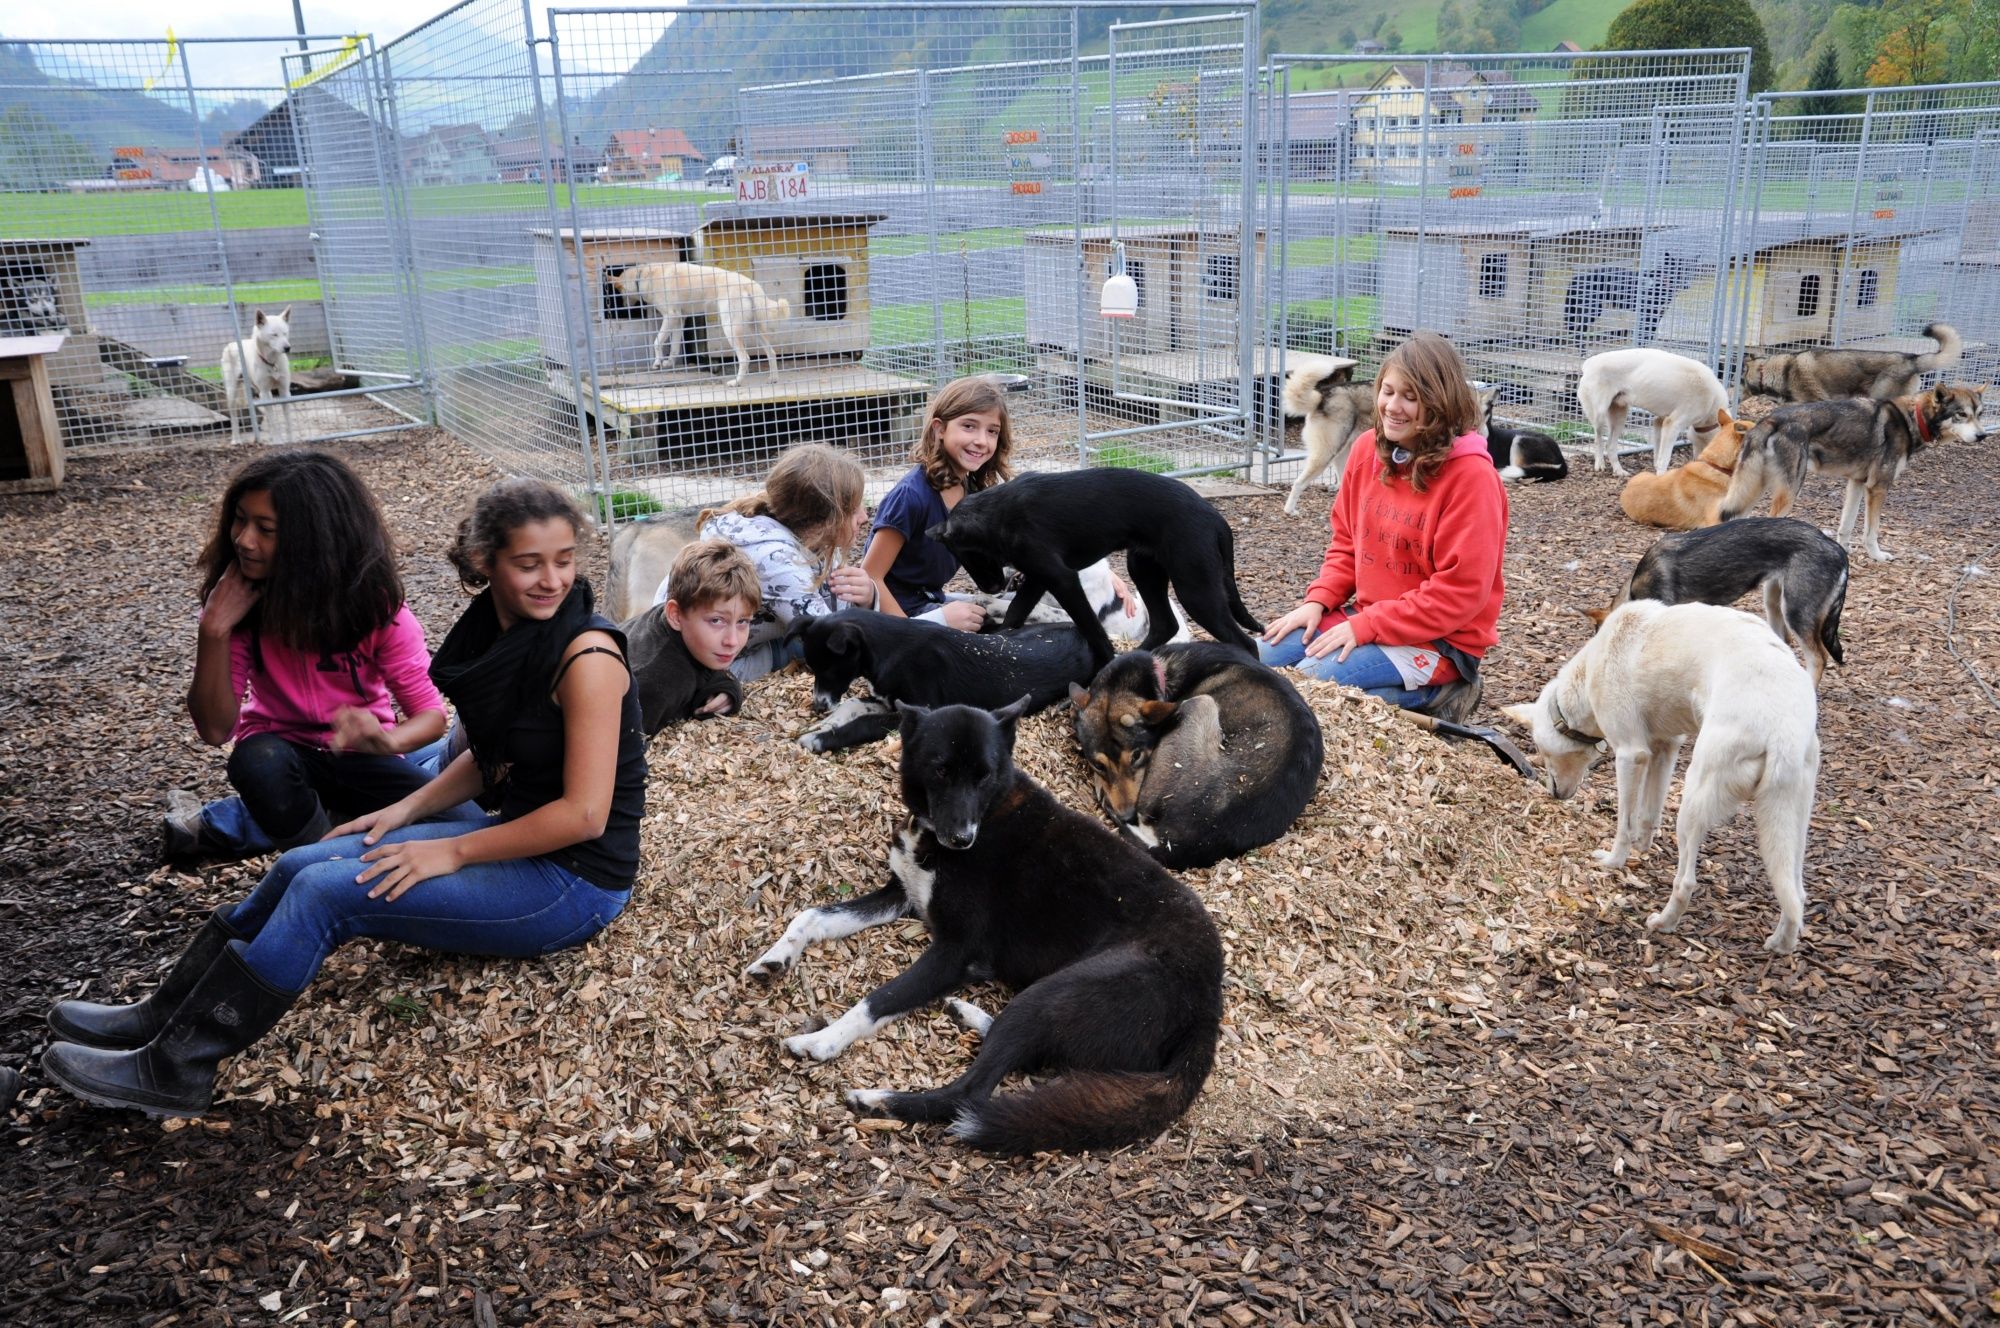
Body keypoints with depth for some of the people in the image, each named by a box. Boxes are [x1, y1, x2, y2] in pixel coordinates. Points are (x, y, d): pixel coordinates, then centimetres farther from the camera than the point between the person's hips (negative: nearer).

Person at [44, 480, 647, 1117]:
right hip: (518, 841, 8)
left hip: (577, 883, -8)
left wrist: (451, 852, -17)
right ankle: (164, 1015, 18)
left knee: (327, 891, -15)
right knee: (302, 865, 2)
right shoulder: (495, 631, 2)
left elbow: (584, 815, -25)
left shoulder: (585, 654, -24)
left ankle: (175, 1069, 0)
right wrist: (408, 809, 2)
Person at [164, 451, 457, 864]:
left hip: (357, 756, 0)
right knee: (258, 762, -36)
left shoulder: (374, 603, -18)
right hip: (280, 749, 0)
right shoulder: (238, 597, -14)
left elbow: (430, 715, -17)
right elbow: (215, 729, -17)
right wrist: (214, 630, -30)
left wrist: (386, 740, -40)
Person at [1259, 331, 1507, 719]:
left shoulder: (1471, 475, -19)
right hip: (1363, 617, 7)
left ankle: (1428, 692, -1)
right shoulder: (1367, 448, 2)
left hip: (1439, 640, -7)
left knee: (1310, 684, -25)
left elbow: (1462, 591, -21)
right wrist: (1319, 601, -5)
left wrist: (1367, 626, -22)